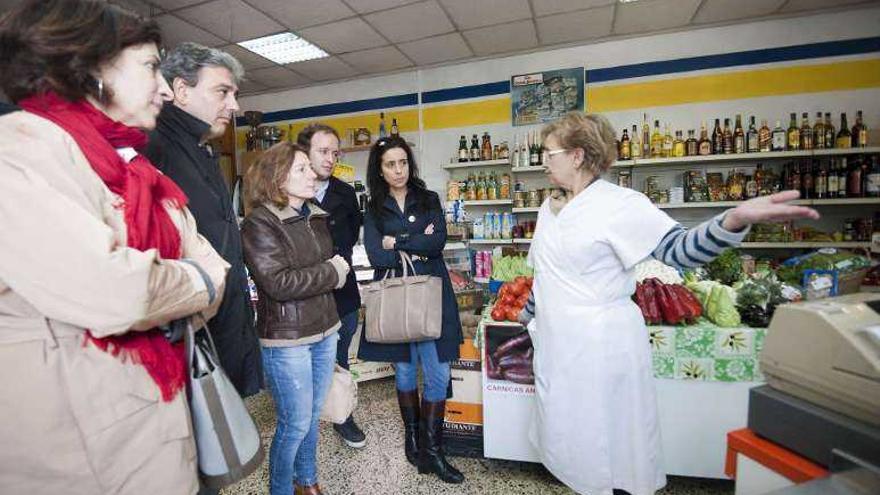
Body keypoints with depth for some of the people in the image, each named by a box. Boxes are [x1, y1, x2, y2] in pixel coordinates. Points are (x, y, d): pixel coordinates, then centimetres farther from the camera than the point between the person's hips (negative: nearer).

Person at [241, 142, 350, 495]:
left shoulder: (316, 217, 9)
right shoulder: (259, 224, -13)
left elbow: (333, 261, 19)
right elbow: (278, 283, -22)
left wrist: (337, 269, -2)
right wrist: (331, 273, -13)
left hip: (324, 330, 7)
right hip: (286, 338, -7)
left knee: (313, 416, 19)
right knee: (296, 423, 6)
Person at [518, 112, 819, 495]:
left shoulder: (619, 203, -15)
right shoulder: (549, 209, 8)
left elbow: (678, 249, -25)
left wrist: (735, 219, -43)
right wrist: (528, 314, 28)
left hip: (600, 348, -8)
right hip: (556, 344, 8)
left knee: (612, 445, 9)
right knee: (567, 435, 21)